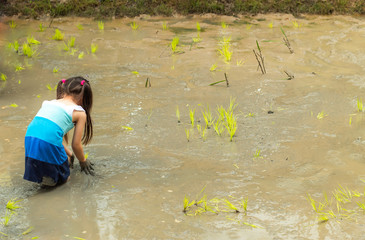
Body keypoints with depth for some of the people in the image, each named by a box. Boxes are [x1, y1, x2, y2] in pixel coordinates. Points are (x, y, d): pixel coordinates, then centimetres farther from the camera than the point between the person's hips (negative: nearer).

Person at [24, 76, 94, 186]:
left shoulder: (48, 103, 25)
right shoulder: (80, 112, 10)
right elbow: (76, 145, 12)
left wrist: (68, 154, 44)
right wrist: (83, 162, 32)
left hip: (29, 139, 5)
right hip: (49, 144, -5)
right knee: (63, 177, 19)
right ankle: (50, 176, -7)